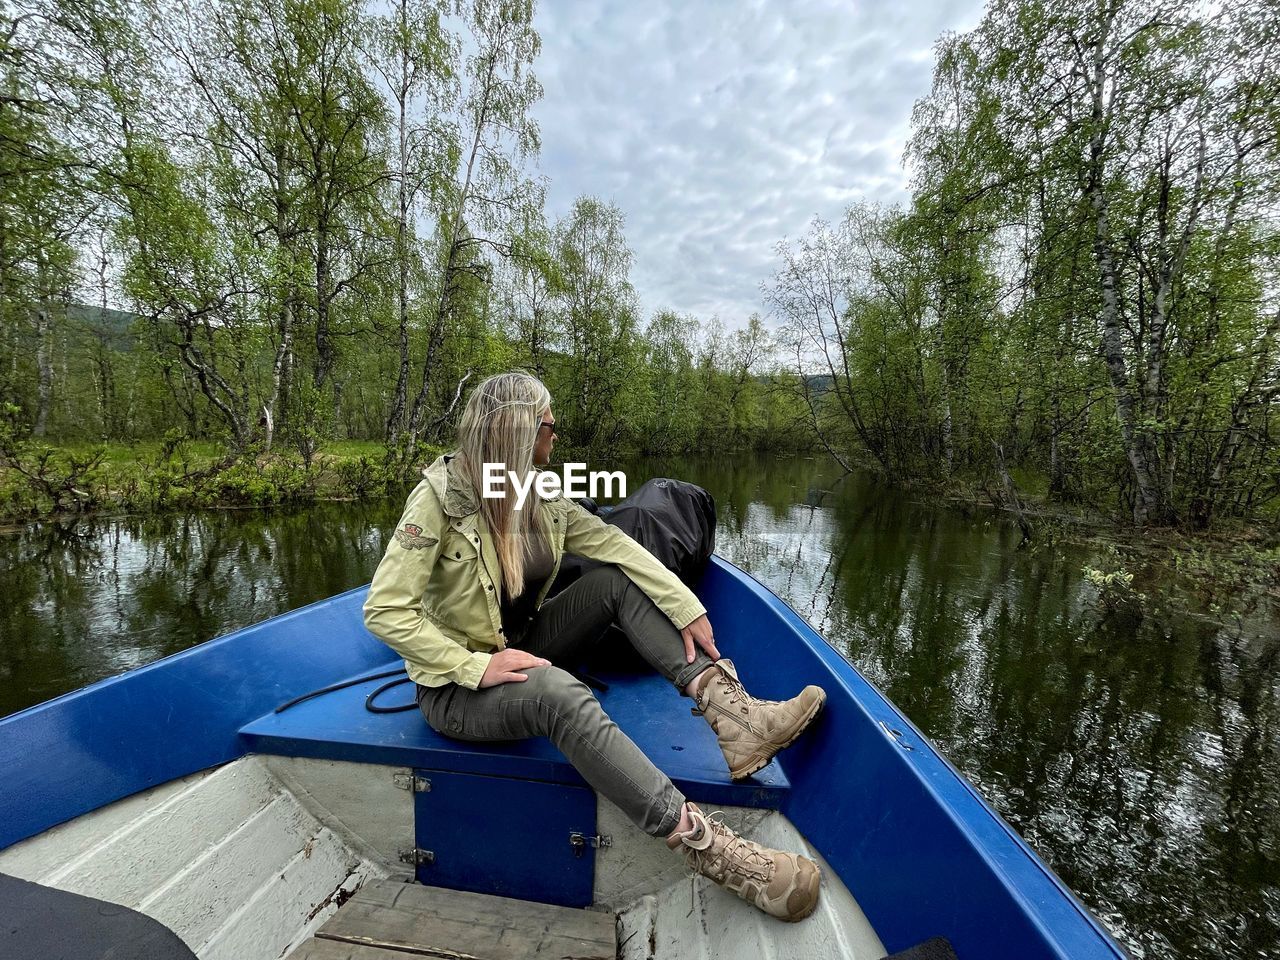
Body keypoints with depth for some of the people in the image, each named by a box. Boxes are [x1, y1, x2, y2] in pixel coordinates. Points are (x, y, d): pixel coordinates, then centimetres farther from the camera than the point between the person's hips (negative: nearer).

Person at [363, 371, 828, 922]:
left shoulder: (541, 494, -3)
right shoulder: (440, 497, -20)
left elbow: (614, 544, -7)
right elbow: (385, 611, -22)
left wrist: (687, 607, -15)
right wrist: (477, 666, -28)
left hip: (517, 650, 7)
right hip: (458, 686, -6)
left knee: (616, 580, -12)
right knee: (559, 692, -37)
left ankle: (728, 708, -22)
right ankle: (704, 846, -32)